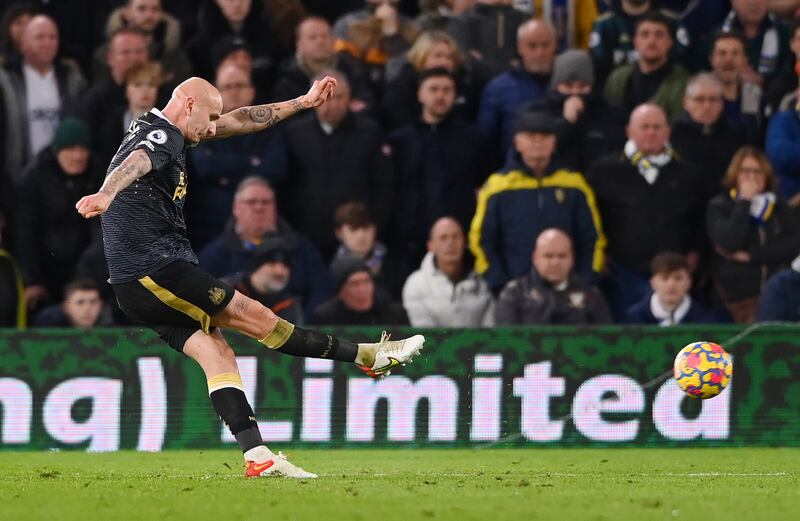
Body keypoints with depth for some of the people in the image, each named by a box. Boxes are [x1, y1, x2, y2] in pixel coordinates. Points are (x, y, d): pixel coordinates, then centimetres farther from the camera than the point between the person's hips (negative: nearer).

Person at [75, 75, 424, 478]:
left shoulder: (161, 132, 20)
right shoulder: (161, 136, -12)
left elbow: (240, 122, 28)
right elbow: (137, 162, -36)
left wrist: (301, 104, 31)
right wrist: (107, 194, -57)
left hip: (136, 286, 10)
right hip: (159, 270, -10)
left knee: (217, 352, 2)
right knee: (256, 318, -1)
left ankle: (256, 457, -7)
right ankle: (368, 357, 5)